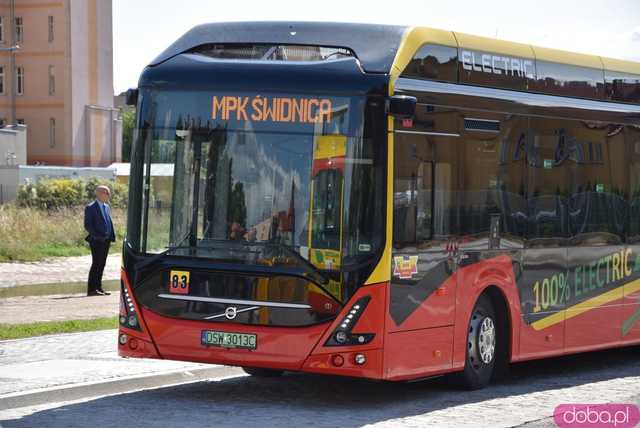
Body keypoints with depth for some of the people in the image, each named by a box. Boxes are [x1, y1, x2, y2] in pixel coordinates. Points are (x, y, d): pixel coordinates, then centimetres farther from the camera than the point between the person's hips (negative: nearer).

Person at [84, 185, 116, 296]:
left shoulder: (106, 207, 17)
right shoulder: (90, 208, -7)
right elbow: (88, 225, -11)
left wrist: (112, 237, 8)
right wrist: (97, 236, -17)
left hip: (106, 240, 7)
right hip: (96, 241, -7)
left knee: (102, 264, 9)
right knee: (96, 264, -8)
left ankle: (98, 287, 14)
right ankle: (91, 289, -6)